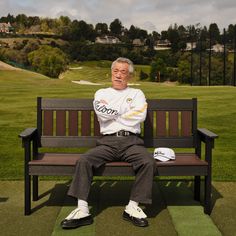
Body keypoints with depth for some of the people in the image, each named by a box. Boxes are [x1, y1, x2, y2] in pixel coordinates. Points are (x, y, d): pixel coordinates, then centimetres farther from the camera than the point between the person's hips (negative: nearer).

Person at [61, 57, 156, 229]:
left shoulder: (137, 94, 18)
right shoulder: (101, 93, 20)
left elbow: (139, 115, -3)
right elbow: (101, 113, -2)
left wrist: (111, 114, 3)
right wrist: (126, 111, 5)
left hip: (131, 141, 0)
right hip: (108, 141, 1)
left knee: (148, 162, -30)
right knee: (84, 160, -26)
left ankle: (133, 207, -21)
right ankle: (82, 211, -25)